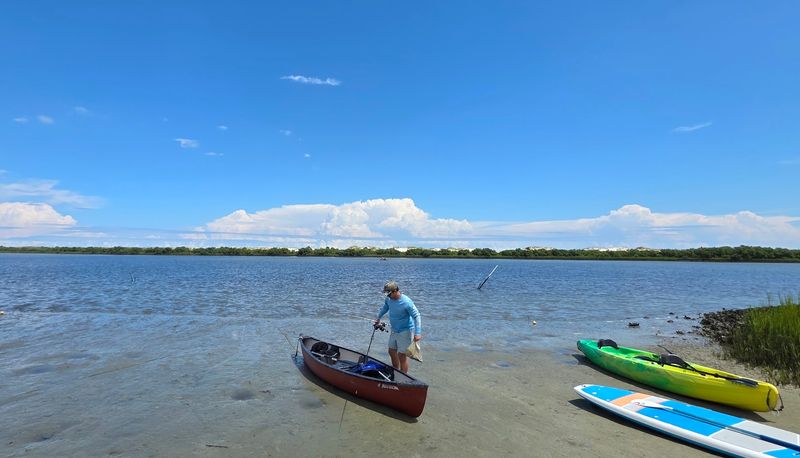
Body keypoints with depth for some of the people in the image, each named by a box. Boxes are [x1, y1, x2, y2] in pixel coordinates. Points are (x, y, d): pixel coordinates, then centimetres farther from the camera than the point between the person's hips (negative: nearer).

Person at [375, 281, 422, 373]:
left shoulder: (406, 302, -27)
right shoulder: (389, 299, -5)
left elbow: (417, 316, -24)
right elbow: (385, 307, 19)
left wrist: (417, 333, -30)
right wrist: (378, 318, 25)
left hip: (405, 331, -8)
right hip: (394, 330, 8)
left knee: (402, 355, -5)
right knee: (392, 352, 19)